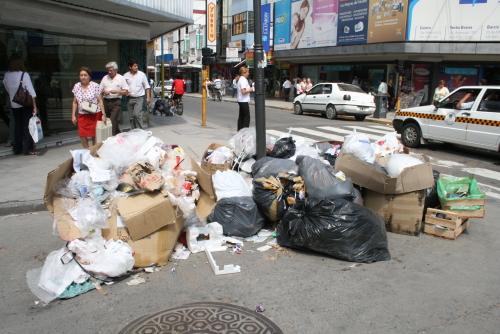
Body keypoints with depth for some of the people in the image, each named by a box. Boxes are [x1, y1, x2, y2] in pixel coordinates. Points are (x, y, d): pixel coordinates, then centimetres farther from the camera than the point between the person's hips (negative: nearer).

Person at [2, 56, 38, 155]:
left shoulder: (6, 75, 0)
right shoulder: (24, 74, -12)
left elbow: (7, 89, 7)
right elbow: (31, 91, -14)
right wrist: (35, 106, -12)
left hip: (14, 105, 4)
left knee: (17, 126, 13)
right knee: (27, 126, 2)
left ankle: (17, 149, 18)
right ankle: (28, 149, 2)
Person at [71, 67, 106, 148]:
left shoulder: (95, 86, -7)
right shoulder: (76, 86, 4)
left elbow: (100, 101, -7)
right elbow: (75, 102, 11)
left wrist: (103, 115, -12)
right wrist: (73, 115, 7)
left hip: (95, 115, -3)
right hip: (82, 115, 3)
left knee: (94, 136, 1)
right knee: (82, 137, 0)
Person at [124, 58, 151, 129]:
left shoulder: (142, 74, -1)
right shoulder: (125, 76, 5)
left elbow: (147, 86, 2)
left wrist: (148, 97, -3)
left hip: (139, 98, -3)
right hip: (129, 99, 4)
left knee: (137, 114, -18)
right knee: (131, 117, 8)